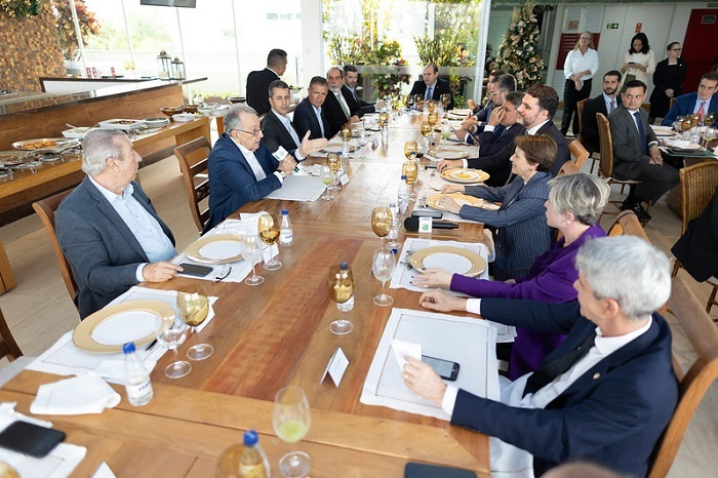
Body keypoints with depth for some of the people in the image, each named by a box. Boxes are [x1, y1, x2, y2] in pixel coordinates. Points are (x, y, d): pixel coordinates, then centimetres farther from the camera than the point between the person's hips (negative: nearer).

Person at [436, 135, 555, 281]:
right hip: (506, 247, 8)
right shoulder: (523, 179, 1)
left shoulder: (539, 193, -27)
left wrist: (459, 209, -23)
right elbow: (499, 193, 17)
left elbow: (502, 219, -27)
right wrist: (459, 189, 10)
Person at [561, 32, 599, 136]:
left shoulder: (593, 53, 3)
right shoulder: (572, 53, 0)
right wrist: (576, 80, -19)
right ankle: (563, 131, -4)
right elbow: (567, 71, -6)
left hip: (586, 83, 2)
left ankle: (577, 131, 13)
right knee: (568, 108, -6)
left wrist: (582, 73, -22)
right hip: (571, 82, -2)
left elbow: (594, 69, -6)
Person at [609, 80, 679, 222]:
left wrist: (653, 145, 2)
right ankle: (632, 202, -5)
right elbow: (621, 150, -21)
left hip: (642, 160, 9)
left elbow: (648, 131, 25)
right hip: (624, 165, -9)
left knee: (675, 175, 1)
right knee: (668, 176, -22)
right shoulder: (616, 117, -17)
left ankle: (636, 197, 9)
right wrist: (648, 160, -17)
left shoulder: (642, 112, 8)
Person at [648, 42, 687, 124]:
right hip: (659, 94, -1)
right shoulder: (661, 64, 2)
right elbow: (656, 80, -3)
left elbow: (681, 80, 2)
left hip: (675, 95, 1)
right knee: (652, 116, 3)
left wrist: (673, 90, -15)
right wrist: (665, 90, -15)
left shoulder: (682, 64, 7)